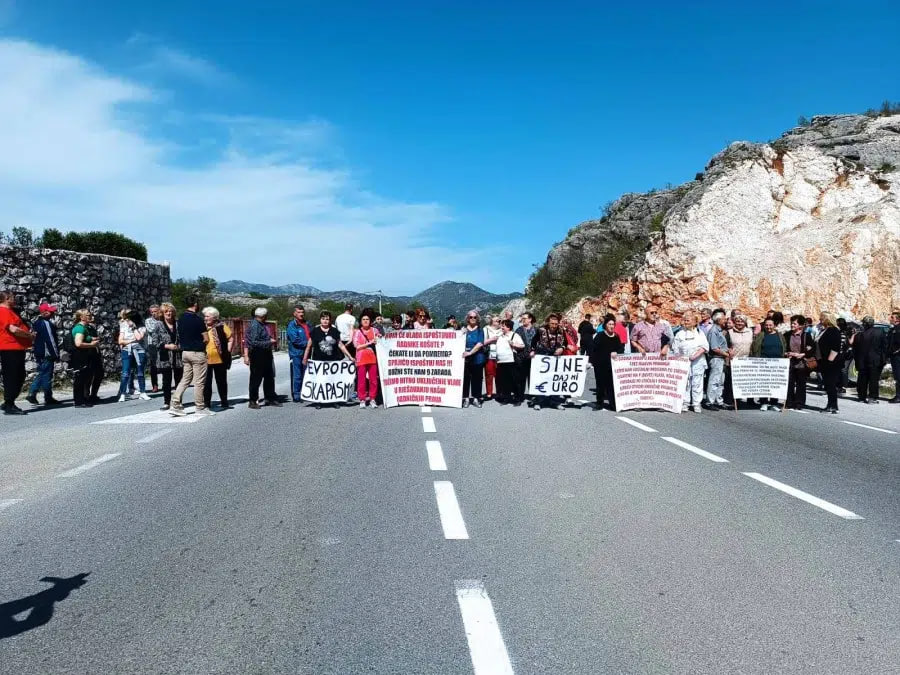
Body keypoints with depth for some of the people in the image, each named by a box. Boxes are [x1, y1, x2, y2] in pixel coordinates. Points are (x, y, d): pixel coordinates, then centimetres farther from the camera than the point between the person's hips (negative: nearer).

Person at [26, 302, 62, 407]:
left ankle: (31, 394, 10)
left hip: (39, 354, 9)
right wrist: (56, 355, -13)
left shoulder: (37, 323, 14)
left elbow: (36, 339, 19)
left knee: (40, 374, 15)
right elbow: (51, 340, -18)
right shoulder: (47, 323, -16)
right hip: (47, 354, -9)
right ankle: (48, 399, 2)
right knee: (47, 375, -3)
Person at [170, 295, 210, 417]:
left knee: (185, 380, 12)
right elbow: (206, 338, -13)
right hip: (197, 353, -7)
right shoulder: (197, 319, -15)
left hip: (185, 351, 7)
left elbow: (180, 336, 16)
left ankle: (175, 405, 4)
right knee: (199, 382, 2)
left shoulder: (181, 318, 7)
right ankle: (200, 407, 9)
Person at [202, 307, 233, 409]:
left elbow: (231, 339, 0)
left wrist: (227, 352, -4)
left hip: (220, 359, -3)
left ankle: (224, 402, 16)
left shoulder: (222, 327, -2)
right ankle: (207, 403, 12)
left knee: (221, 381, 7)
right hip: (206, 360, 3)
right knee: (206, 382, 4)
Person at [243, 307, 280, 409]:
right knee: (256, 379, 1)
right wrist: (269, 342, -18)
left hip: (266, 354, 9)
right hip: (257, 355, -9)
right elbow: (254, 343, -23)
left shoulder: (263, 325, 12)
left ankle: (270, 398, 26)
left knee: (269, 377, 15)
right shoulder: (254, 325, -16)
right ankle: (253, 401, 11)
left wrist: (272, 340, 9)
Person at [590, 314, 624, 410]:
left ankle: (613, 404, 2)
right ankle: (600, 403, 16)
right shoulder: (599, 336, -5)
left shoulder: (616, 336, 9)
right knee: (601, 384, 5)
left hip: (612, 364, 3)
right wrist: (593, 360, -13)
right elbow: (592, 348, -8)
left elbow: (621, 348, 8)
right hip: (601, 365, -3)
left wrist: (616, 353, -13)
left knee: (612, 384, -1)